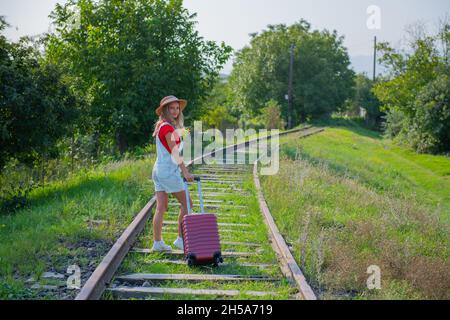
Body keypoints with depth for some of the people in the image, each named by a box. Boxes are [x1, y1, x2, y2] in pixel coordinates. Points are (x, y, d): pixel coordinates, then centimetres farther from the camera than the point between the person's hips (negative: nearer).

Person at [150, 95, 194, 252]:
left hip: (158, 170, 9)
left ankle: (157, 242, 9)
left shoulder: (161, 126, 16)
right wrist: (186, 172, -20)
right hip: (168, 171, -9)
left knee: (161, 207, 8)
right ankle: (181, 239, 5)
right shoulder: (168, 128, -13)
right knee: (186, 203, 0)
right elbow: (174, 153, -18)